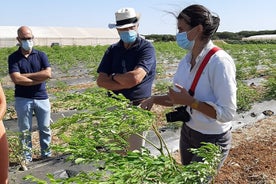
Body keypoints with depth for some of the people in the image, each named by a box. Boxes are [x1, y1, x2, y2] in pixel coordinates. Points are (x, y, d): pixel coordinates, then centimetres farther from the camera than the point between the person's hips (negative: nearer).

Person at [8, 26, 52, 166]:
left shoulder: (41, 55, 2)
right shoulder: (13, 57, -2)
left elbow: (48, 73, -12)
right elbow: (16, 79, -15)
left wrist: (26, 75, -13)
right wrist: (39, 79, -13)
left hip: (42, 98, 2)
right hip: (23, 100, -1)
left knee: (45, 128, 11)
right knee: (25, 130, 7)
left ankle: (46, 154, 25)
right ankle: (27, 157, 19)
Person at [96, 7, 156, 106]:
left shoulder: (146, 48, -5)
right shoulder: (112, 50, 9)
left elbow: (135, 78, -18)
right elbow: (101, 81, 1)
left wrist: (114, 76, -1)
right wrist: (126, 84, -11)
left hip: (139, 104, -3)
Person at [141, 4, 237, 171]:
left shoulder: (219, 62, -24)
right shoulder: (186, 61, -1)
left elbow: (227, 113, -25)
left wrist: (190, 101, -27)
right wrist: (154, 99, -4)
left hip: (212, 139, -7)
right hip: (188, 132, 7)